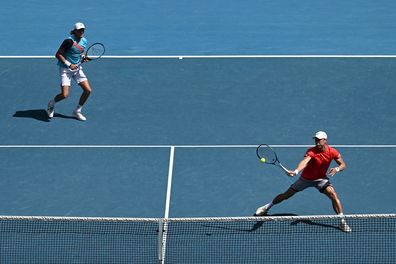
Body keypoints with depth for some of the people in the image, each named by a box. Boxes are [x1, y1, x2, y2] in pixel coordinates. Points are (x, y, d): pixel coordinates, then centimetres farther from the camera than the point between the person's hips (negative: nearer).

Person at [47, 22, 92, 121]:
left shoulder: (84, 41, 3)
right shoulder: (69, 41, -19)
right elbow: (58, 54, -17)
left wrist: (83, 58, 0)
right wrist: (69, 64, -22)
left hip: (77, 68, 7)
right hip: (65, 69, -7)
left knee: (88, 90, -3)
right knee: (64, 95, -14)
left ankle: (77, 111, 16)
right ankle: (52, 103, 20)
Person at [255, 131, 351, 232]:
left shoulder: (332, 152, -17)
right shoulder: (311, 151, -27)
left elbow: (343, 165, -7)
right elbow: (304, 162, -45)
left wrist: (337, 169, -30)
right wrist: (296, 171, -64)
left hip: (321, 179, 1)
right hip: (306, 178, -1)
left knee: (333, 195, -22)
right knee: (286, 195, 6)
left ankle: (342, 221, -10)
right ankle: (268, 206, 32)